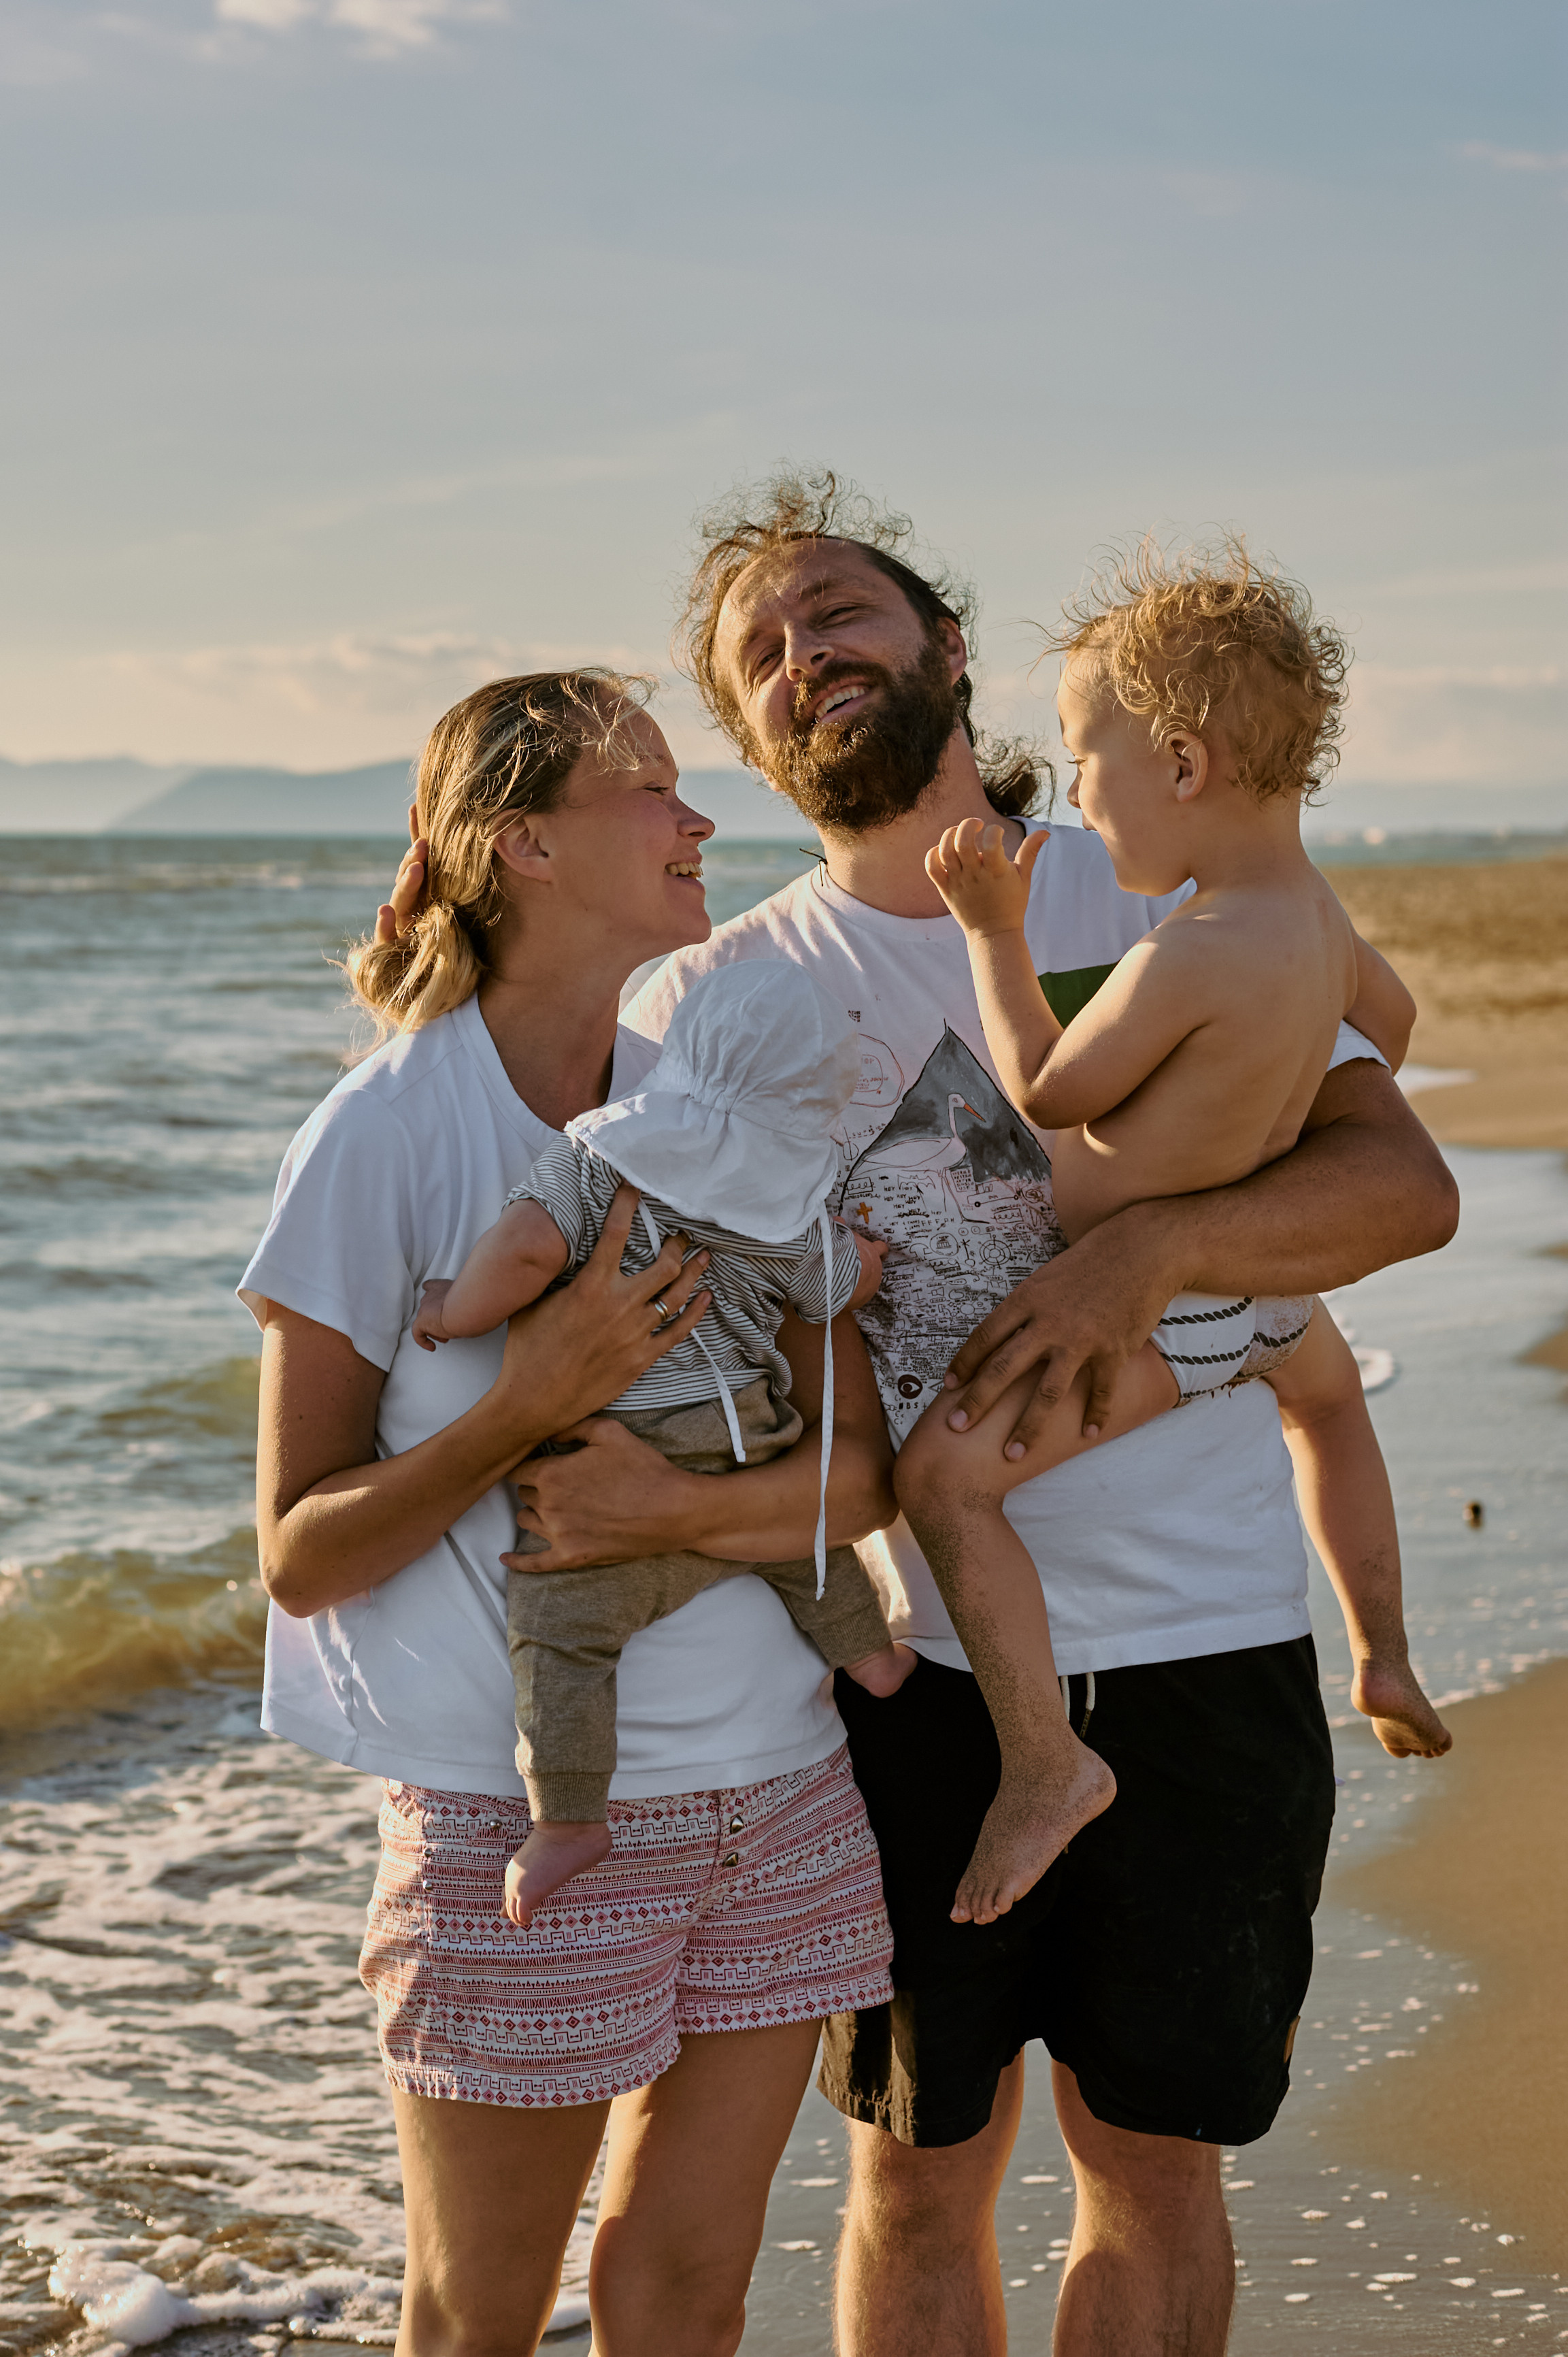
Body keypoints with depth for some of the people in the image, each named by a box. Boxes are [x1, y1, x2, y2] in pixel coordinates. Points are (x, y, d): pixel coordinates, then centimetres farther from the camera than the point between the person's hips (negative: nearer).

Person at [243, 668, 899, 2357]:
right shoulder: (388, 1135, -10)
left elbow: (860, 1474, 0)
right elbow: (298, 1555, -10)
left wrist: (673, 1506, -19)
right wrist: (528, 1406, -23)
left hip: (774, 1789, 5)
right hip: (516, 1812, -4)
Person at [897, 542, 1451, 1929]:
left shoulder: (1191, 957, -30)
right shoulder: (1314, 907, -1)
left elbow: (1050, 1093, -18)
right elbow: (1389, 1016, 19)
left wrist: (995, 931, -11)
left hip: (1153, 1309, -10)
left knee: (946, 1475, -15)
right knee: (1325, 1382, 40)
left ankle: (1045, 1761, -12)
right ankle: (1387, 1657, 51)